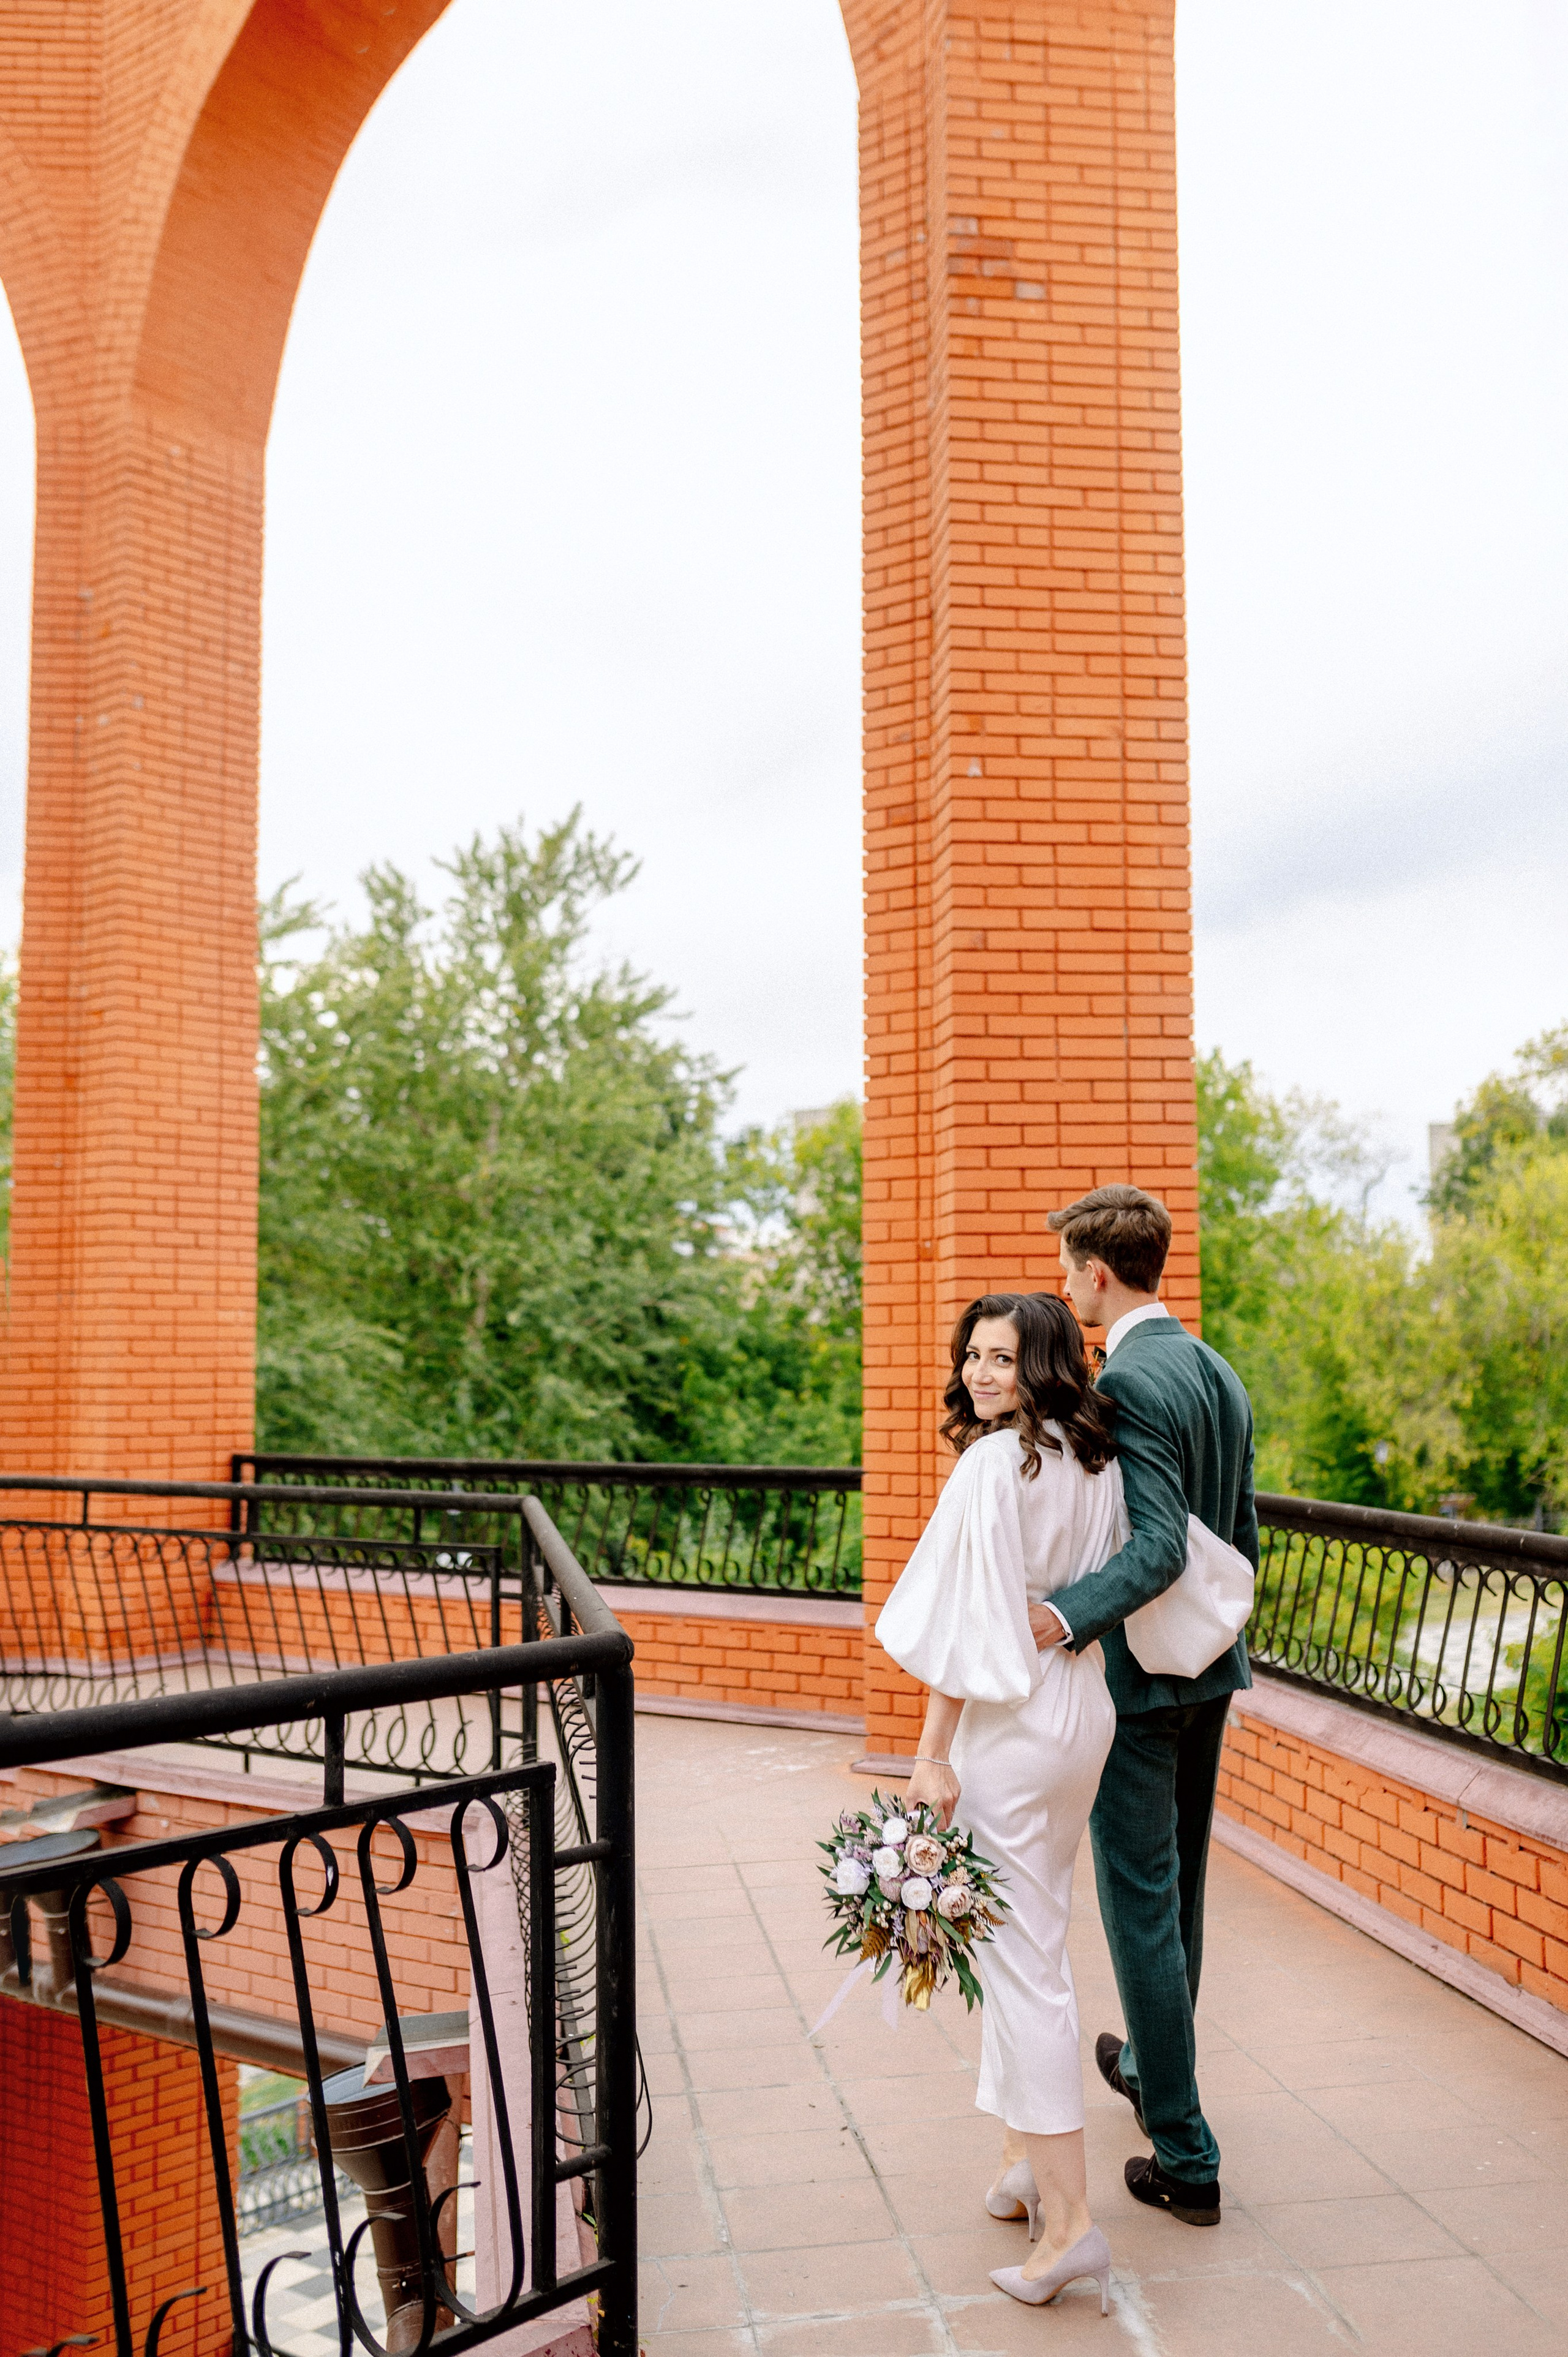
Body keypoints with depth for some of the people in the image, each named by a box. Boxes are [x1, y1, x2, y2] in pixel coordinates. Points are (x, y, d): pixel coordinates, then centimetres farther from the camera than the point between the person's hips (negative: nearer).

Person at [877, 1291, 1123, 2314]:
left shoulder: (994, 1464, -18)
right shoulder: (1098, 1463, 5)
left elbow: (972, 1621, -19)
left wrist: (932, 1757, -15)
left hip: (1010, 1728, -9)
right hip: (1087, 1714, 9)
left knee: (1023, 1959, -2)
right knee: (1032, 1941, 21)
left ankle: (1070, 2219, 3)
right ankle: (1029, 2154, 32)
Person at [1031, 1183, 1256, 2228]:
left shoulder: (1125, 1383, -20)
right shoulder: (1222, 1375, 7)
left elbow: (1159, 1544, -30)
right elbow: (1242, 1539, 13)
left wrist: (1065, 1616, -41)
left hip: (1135, 1675, -9)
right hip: (1210, 1672, 9)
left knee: (1141, 1904, 1)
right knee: (1179, 1886, 23)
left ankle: (1186, 2157, 9)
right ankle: (1150, 2063, 43)